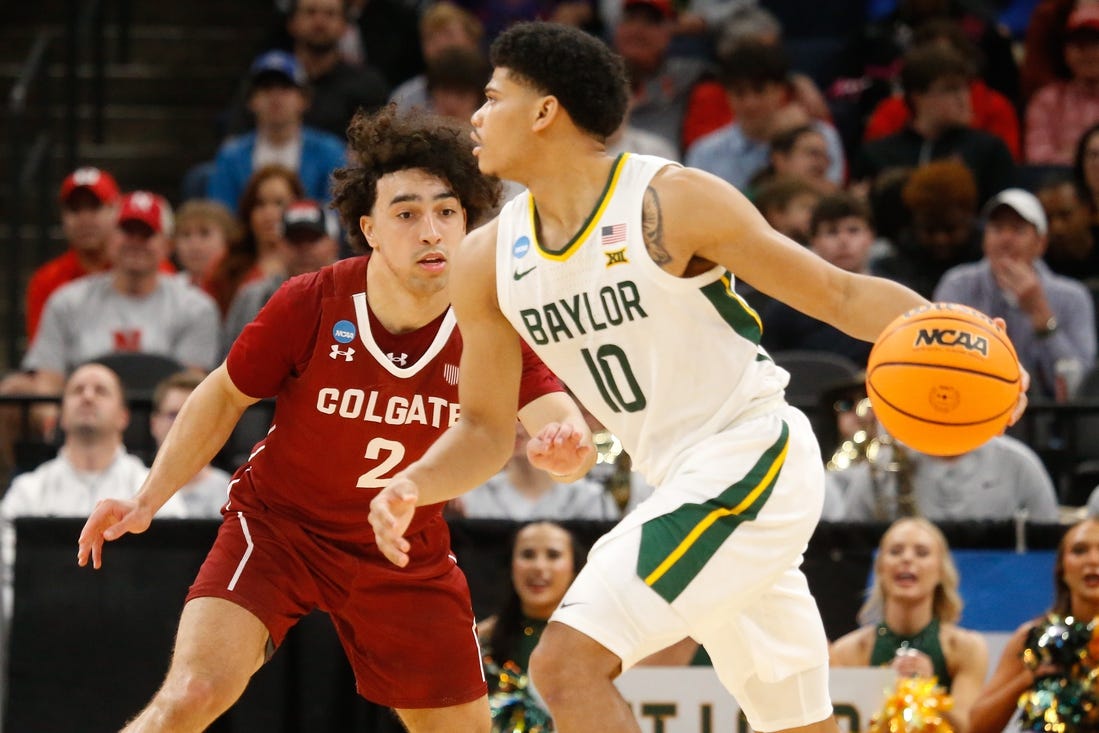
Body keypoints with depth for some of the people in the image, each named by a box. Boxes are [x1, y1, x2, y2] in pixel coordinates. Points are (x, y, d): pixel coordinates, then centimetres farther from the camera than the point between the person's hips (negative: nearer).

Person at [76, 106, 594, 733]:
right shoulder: (309, 305, -19)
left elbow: (560, 421, -29)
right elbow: (225, 397, -2)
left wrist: (566, 446, -55)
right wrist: (147, 501, -10)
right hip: (277, 524, -3)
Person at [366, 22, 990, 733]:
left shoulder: (674, 202, -14)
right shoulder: (488, 260, 4)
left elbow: (842, 294, -10)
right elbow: (486, 429, 10)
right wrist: (412, 487, -10)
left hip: (754, 453, -8)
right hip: (686, 486, 8)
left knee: (568, 661, -20)